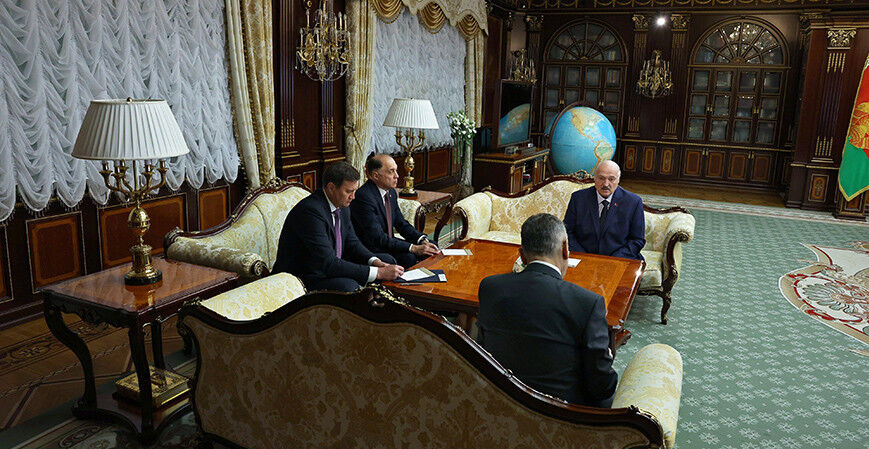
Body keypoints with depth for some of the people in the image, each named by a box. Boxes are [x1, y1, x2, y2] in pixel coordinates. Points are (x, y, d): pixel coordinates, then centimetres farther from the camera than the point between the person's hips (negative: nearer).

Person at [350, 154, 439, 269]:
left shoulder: (391, 192, 6)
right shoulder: (364, 197, -22)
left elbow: (401, 223, 12)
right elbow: (378, 238, -25)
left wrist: (423, 241, -5)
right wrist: (413, 248, -26)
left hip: (389, 243, 9)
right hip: (370, 250, -9)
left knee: (429, 250, -2)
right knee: (408, 258, -29)